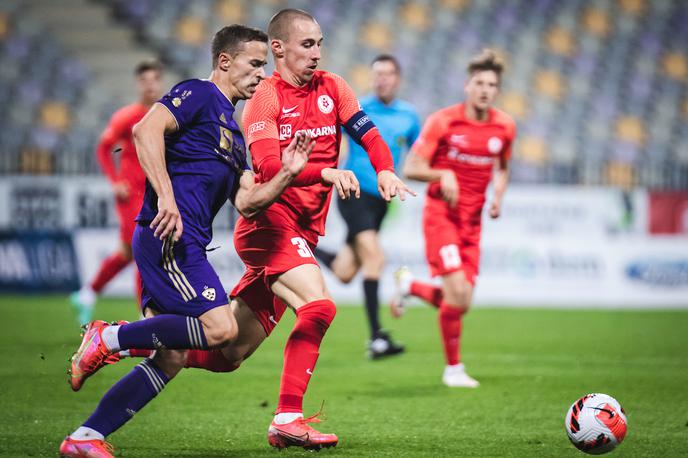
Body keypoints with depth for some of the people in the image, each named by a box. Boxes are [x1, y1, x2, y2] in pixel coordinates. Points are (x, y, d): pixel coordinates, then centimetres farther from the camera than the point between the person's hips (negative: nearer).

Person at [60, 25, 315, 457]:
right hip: (167, 237, -10)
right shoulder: (198, 94, -2)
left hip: (184, 245, 10)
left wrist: (286, 174, 6)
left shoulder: (233, 132, 25)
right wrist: (165, 196, -25)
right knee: (220, 328, -20)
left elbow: (246, 202, 22)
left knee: (170, 359, 4)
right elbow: (147, 129, -18)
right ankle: (108, 337, -10)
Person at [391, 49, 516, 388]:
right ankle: (453, 369, 3)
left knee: (459, 303, 0)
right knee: (459, 294, -17)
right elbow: (410, 168, -6)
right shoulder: (442, 121, -9)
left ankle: (410, 285, 31)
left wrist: (498, 195, 2)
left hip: (472, 221, 5)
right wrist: (442, 174, -24)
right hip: (441, 215, -5)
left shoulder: (505, 127, 3)